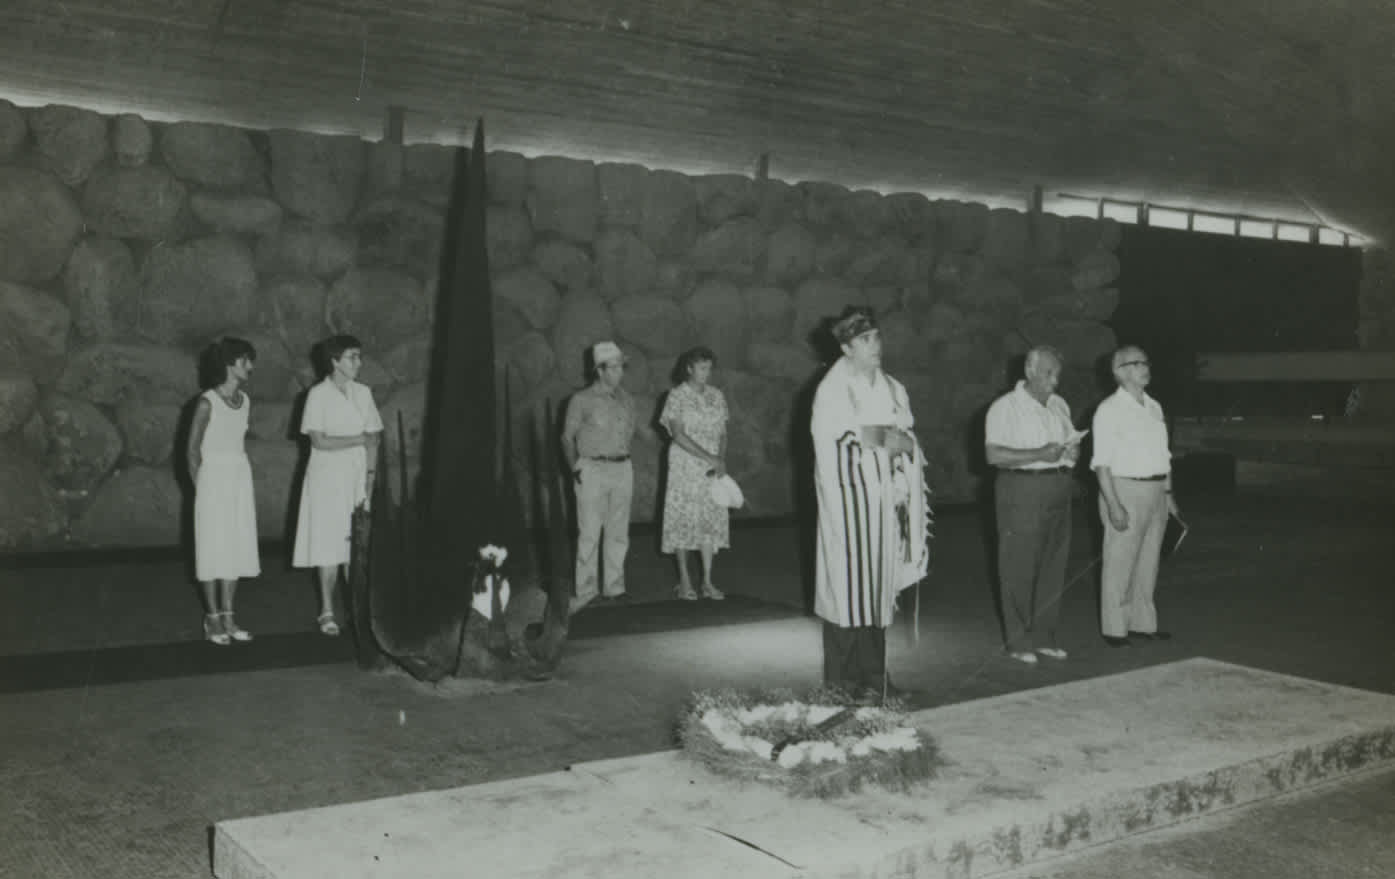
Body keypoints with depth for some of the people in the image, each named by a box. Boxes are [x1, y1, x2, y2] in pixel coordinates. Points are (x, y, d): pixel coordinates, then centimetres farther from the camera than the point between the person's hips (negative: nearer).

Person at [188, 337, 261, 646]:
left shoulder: (245, 401, 7)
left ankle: (228, 616, 14)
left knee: (236, 548, 7)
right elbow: (193, 450, -7)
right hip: (214, 480, -6)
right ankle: (212, 619, 8)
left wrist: (244, 481, 12)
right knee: (213, 548, 0)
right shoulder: (207, 402, -12)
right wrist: (201, 489, -5)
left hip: (240, 478, 6)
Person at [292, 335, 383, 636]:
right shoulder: (319, 394, -5)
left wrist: (370, 475, -2)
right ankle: (327, 613, 6)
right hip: (327, 479, -3)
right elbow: (319, 441, -11)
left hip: (357, 478, 4)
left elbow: (373, 439, 7)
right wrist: (359, 439, -6)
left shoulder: (363, 393, 8)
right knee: (329, 547, -2)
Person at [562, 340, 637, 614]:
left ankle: (614, 587, 14)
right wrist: (574, 468, -7)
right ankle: (585, 590, 1)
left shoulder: (626, 400, 11)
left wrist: (622, 459, 12)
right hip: (592, 470, -5)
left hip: (622, 469, 5)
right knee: (589, 533, -5)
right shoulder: (582, 400, -3)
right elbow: (568, 437, 1)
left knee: (618, 532, 6)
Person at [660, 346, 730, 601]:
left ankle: (707, 582, 8)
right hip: (685, 466, -4)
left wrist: (722, 460, -8)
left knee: (711, 521, 3)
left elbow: (722, 433, 11)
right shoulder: (677, 395, -5)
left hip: (712, 468, 4)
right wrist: (709, 458, -18)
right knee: (683, 520, -1)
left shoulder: (716, 396, 9)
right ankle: (684, 581, 8)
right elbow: (678, 434, -13)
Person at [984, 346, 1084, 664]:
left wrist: (1074, 451, 2)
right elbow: (994, 454, -15)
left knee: (1053, 567, 8)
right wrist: (1039, 454, -21)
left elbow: (1070, 442, 26)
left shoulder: (1060, 405, 16)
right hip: (1022, 491, -7)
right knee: (1019, 569, -3)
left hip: (1058, 491, 7)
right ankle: (1019, 641, 4)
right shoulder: (1005, 407, -7)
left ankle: (1044, 636, 18)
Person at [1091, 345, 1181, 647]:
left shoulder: (1154, 407, 13)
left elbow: (1163, 455, 18)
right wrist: (1113, 505, -20)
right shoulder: (1110, 409, -9)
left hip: (1156, 491, 7)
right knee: (1120, 563, -1)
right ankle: (1115, 629, 7)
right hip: (1125, 490, -7)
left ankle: (1143, 624, 21)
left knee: (1148, 562, 12)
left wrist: (1168, 493, 13)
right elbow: (1102, 462, -14)